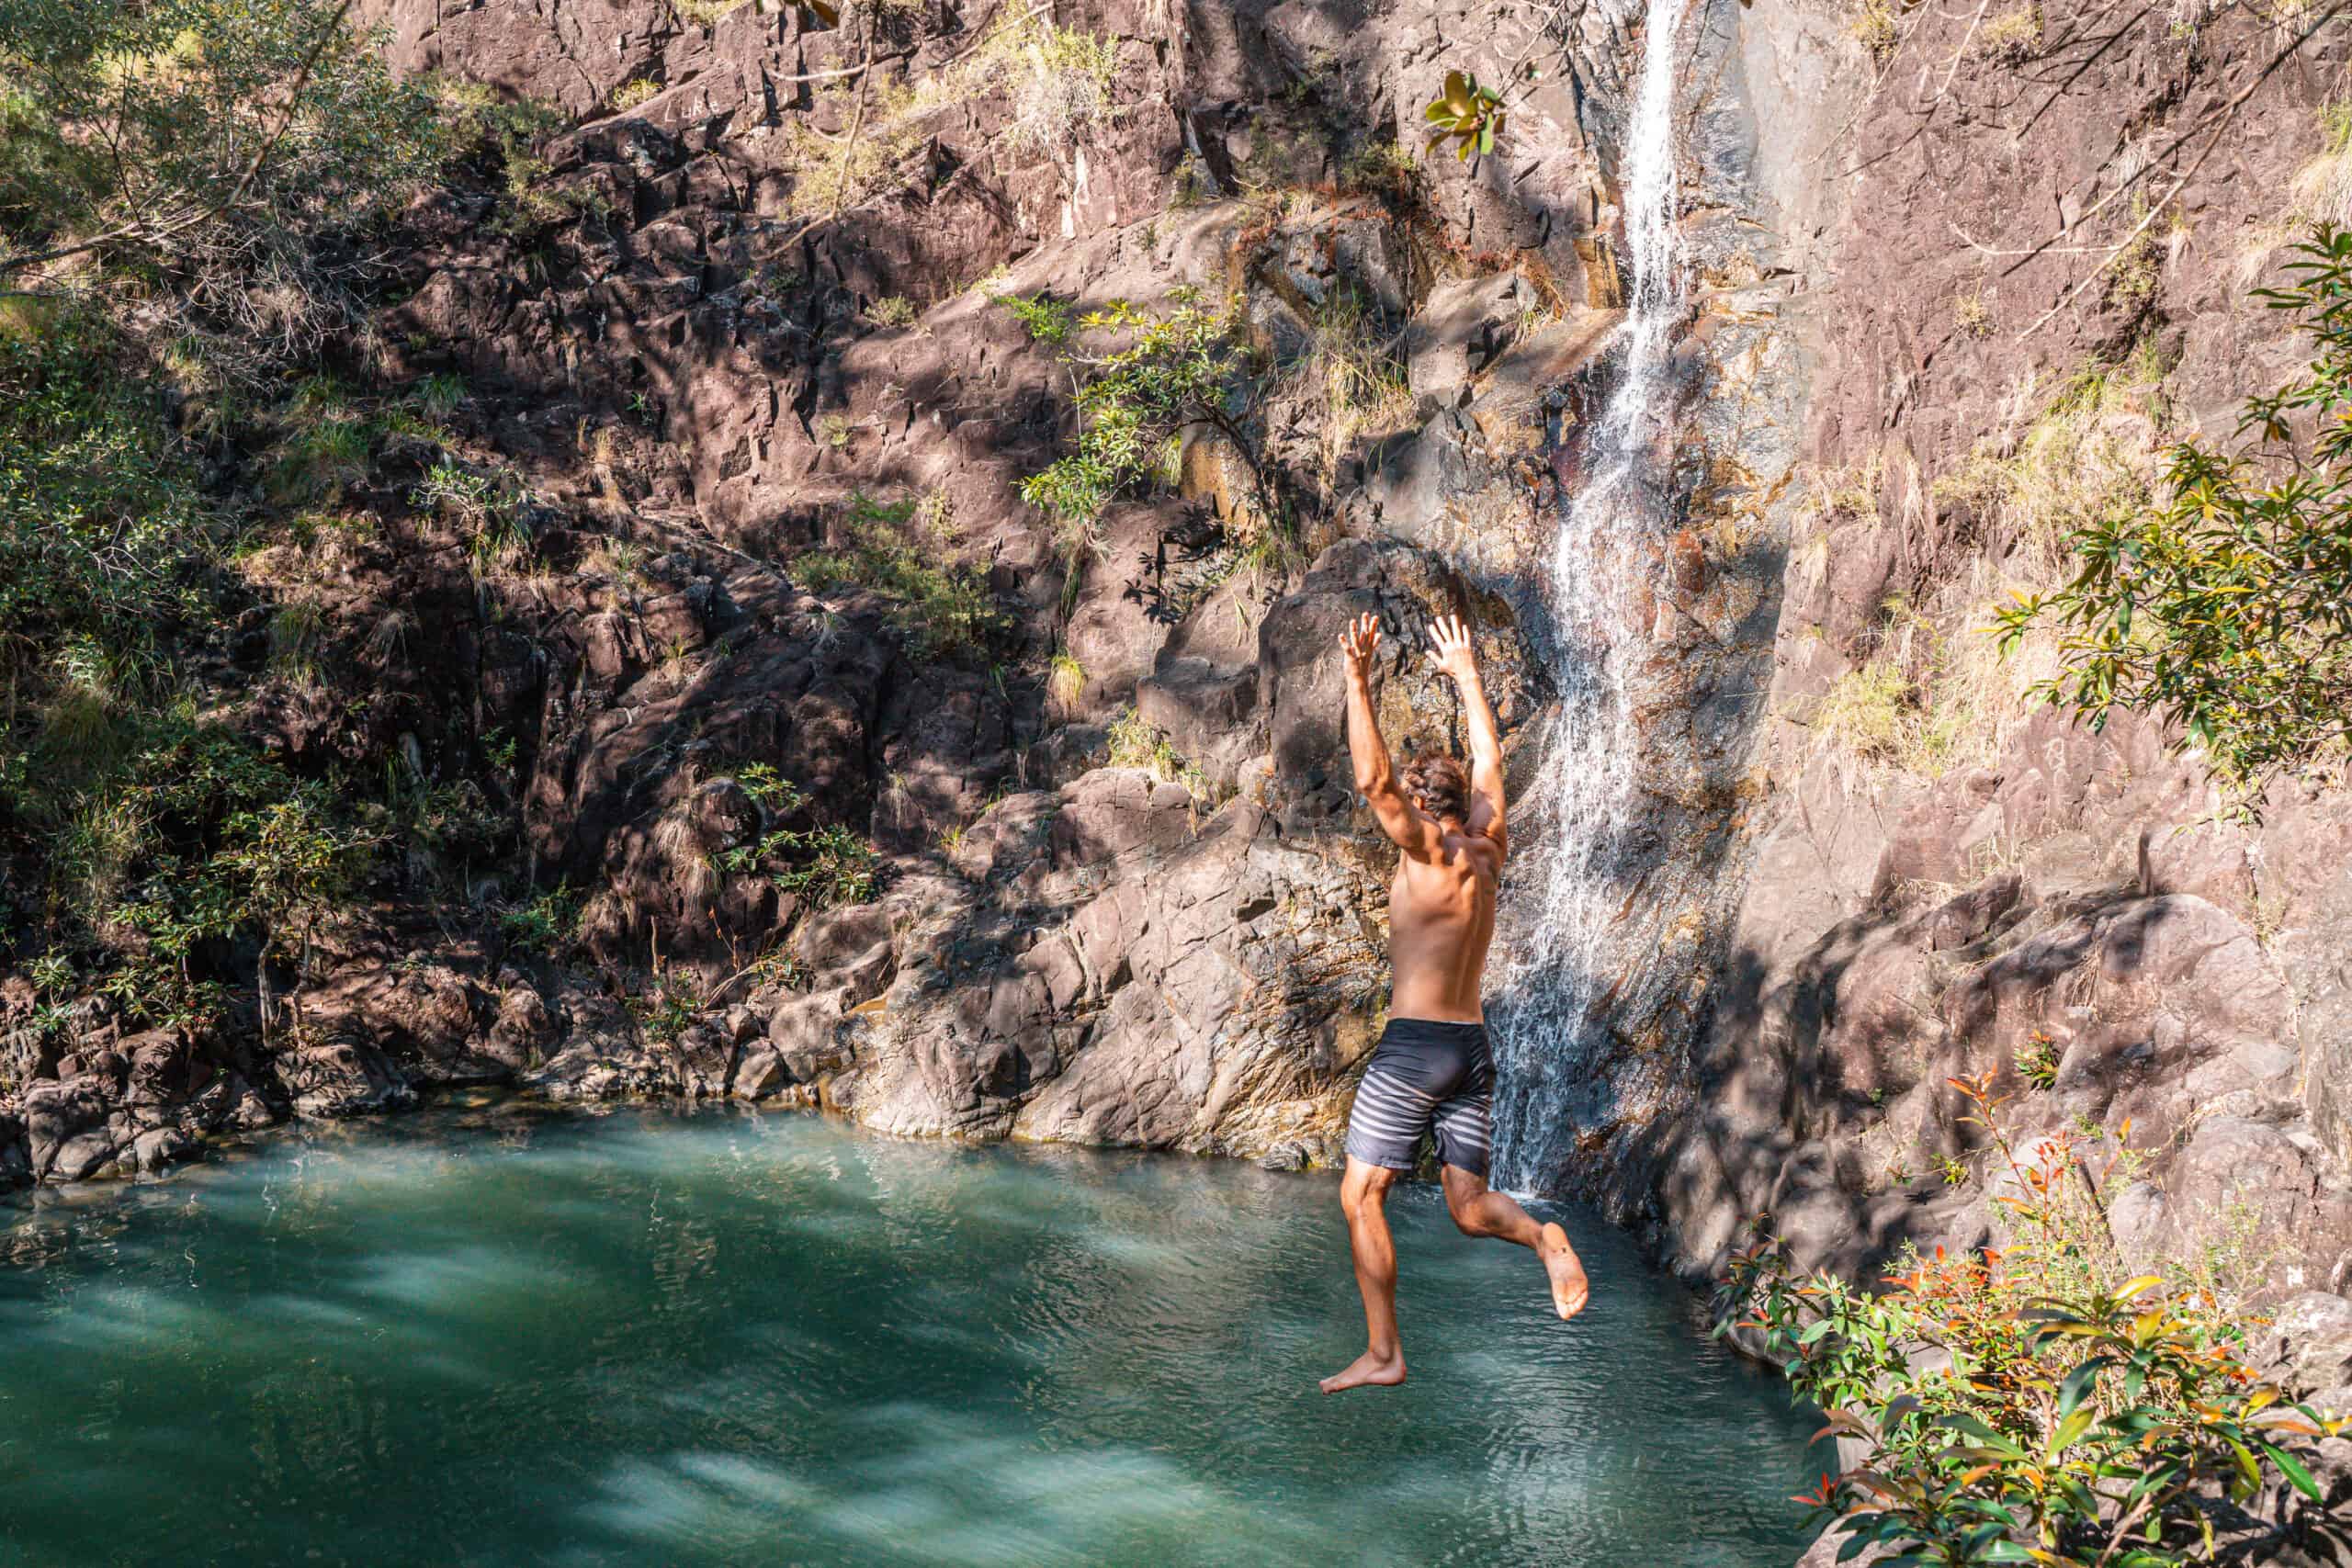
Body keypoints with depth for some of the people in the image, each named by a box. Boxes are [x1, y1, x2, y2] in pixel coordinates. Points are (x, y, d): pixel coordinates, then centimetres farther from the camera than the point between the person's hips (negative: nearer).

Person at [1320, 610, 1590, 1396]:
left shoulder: (1429, 855, -9)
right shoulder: (1487, 851, 9)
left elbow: (1372, 779, -21)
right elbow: (1489, 763, 23)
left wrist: (1358, 682, -22)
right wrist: (1466, 675, 31)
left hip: (1413, 1045, -7)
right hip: (1474, 1046, 7)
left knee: (1361, 1195, 2)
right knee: (1469, 1206, 14)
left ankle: (1382, 1353, 1)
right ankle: (1542, 1236, -16)